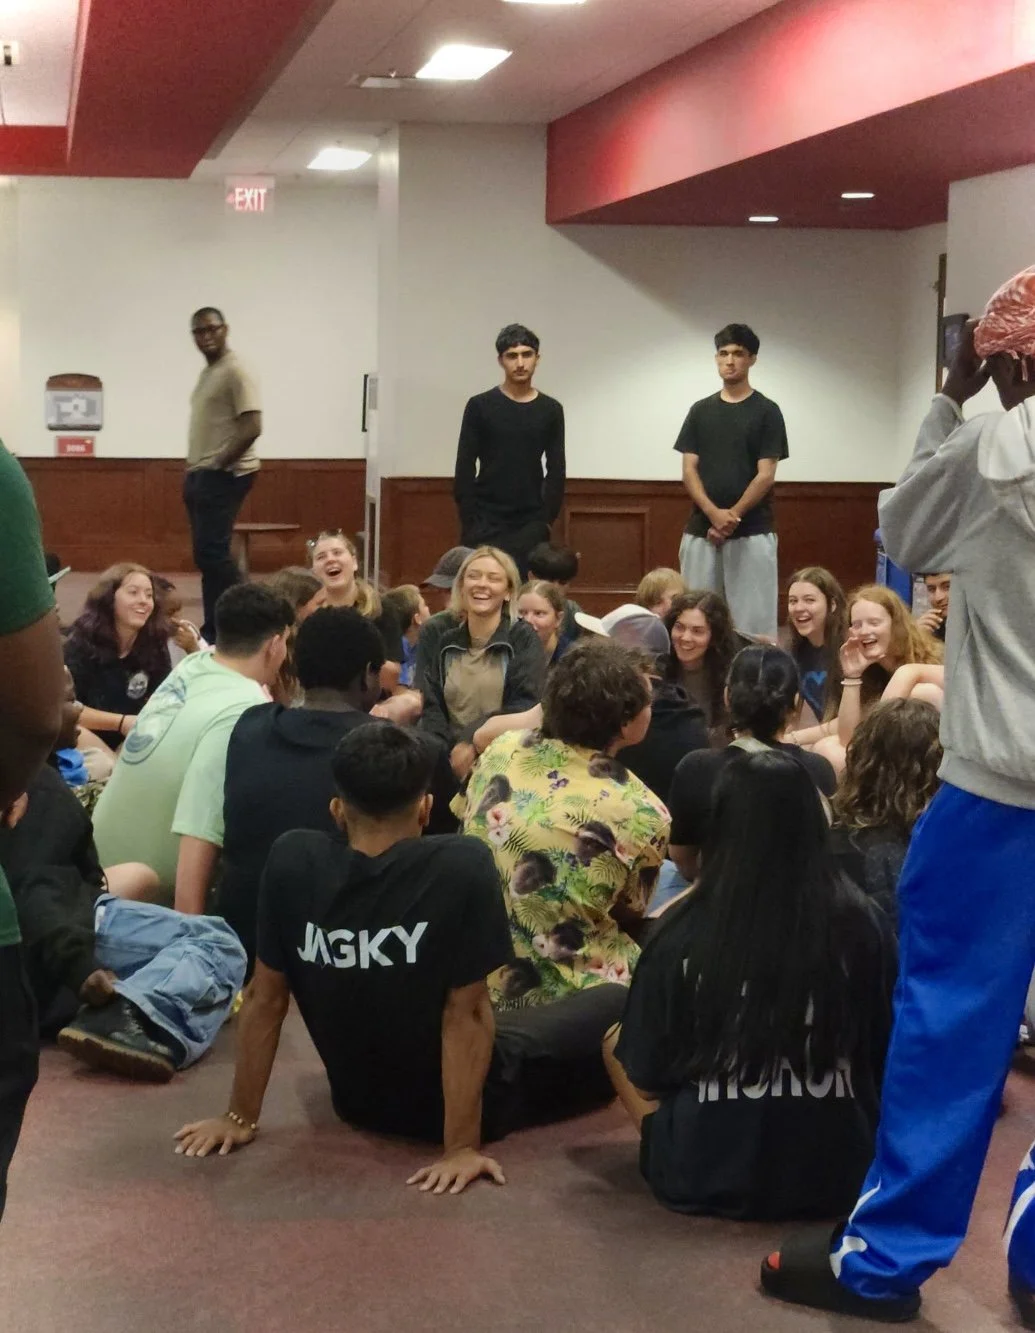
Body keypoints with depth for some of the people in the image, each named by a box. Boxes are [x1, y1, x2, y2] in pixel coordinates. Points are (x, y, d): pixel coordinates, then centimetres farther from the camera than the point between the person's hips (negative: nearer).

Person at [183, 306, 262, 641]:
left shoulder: (235, 372, -11)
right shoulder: (207, 373, 18)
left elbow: (252, 428, -20)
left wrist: (219, 465, -16)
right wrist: (193, 470, 12)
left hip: (223, 476, -9)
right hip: (201, 476, 9)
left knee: (211, 551, -15)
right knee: (207, 554, 8)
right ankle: (216, 628, 11)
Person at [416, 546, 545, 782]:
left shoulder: (524, 639, 4)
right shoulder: (435, 633, 10)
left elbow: (525, 708, -5)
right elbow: (427, 704, 3)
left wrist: (473, 742, -18)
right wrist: (447, 755, -15)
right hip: (448, 756, 2)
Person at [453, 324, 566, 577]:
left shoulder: (550, 410, 5)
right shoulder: (480, 406, -1)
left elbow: (556, 472, 5)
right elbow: (465, 469, -2)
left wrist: (545, 520, -4)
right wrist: (469, 521, -9)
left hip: (529, 523, 2)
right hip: (485, 522, -2)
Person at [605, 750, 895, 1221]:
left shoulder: (682, 930, -14)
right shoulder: (861, 922, -12)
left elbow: (646, 1077, -3)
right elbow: (885, 1059, 1)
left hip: (702, 1178, -2)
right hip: (838, 1176, 3)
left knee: (615, 1041, 22)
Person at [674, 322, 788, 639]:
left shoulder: (766, 411, 1)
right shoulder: (700, 410, 10)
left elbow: (765, 475, -5)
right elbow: (689, 471, 4)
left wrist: (731, 517, -13)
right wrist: (714, 514, -12)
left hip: (752, 533, -3)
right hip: (701, 531, 3)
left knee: (753, 619, -4)